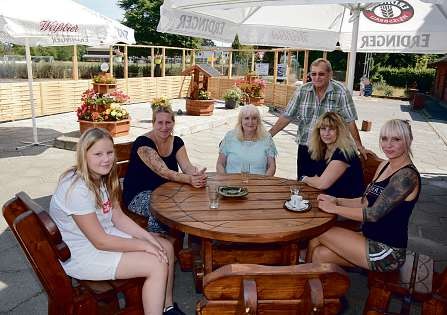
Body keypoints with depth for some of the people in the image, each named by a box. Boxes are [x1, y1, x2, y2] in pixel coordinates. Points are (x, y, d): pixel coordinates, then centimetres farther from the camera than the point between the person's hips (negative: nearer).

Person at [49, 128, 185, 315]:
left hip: (105, 235, 9)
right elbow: (100, 241, -25)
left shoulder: (102, 177, 0)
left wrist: (147, 236, -8)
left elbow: (118, 217, 5)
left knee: (166, 248, 3)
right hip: (82, 255, -9)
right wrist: (143, 245, -18)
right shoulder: (77, 189, -28)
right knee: (157, 265, -17)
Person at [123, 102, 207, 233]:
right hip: (139, 194, -6)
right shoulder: (143, 142, -17)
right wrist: (189, 179, -43)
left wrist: (197, 175, -34)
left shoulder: (177, 142, 4)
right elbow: (163, 171, -28)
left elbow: (187, 166, -10)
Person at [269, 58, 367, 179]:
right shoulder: (302, 91, 1)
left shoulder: (341, 92, -7)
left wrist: (359, 145, -10)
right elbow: (286, 116, 4)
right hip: (305, 149, 3)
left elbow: (350, 121, -7)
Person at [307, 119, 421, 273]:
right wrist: (336, 200, -4)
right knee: (319, 254, -11)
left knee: (319, 235, -8)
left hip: (388, 251, -7)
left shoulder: (407, 175, -19)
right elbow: (366, 202, 11)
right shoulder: (384, 165, 9)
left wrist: (334, 208, -14)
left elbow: (374, 214, -23)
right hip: (372, 239, 7)